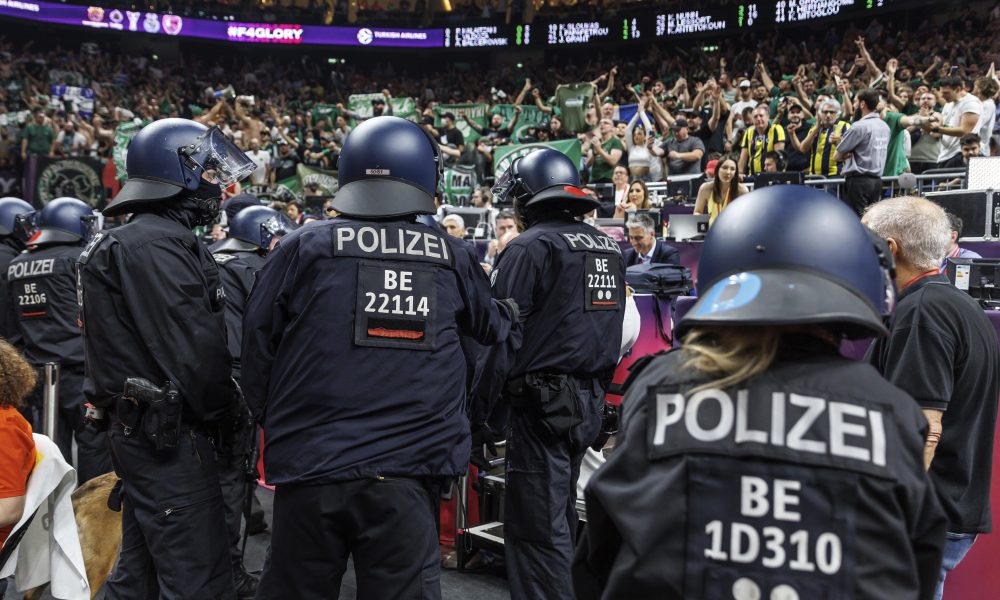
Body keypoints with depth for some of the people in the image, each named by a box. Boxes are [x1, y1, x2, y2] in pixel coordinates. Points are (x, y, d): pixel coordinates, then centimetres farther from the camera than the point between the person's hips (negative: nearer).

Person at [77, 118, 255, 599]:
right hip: (169, 436, -11)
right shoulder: (158, 245, -16)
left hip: (139, 430, 11)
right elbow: (195, 349, -22)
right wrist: (226, 410, -7)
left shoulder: (131, 240, 17)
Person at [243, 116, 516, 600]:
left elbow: (256, 347, 3)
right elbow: (493, 327, 22)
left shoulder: (302, 248, -2)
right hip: (408, 472, 1)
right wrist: (511, 310, 45)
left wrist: (273, 422, 19)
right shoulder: (453, 258, 3)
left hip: (311, 465, 0)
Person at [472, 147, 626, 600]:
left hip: (542, 404, -8)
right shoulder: (609, 248, 13)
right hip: (590, 405, 8)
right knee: (560, 523, 18)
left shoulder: (530, 247, -10)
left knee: (538, 532, -2)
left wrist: (476, 414, -11)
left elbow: (500, 341, -15)